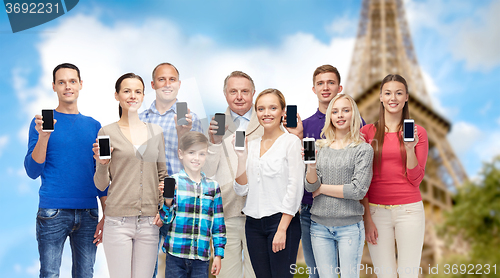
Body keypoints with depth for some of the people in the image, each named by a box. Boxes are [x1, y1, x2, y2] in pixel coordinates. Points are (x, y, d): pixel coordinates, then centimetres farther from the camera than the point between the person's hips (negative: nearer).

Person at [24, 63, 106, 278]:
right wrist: (43, 136, -19)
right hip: (53, 212, -3)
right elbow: (32, 171, -5)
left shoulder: (93, 126, 12)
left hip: (88, 213, 3)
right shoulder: (42, 122, 3)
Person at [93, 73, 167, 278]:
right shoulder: (107, 133, 2)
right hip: (118, 221, -3)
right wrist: (102, 164, -16)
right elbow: (101, 184, 3)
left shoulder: (156, 132, 11)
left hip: (150, 221, 3)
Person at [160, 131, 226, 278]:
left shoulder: (213, 186, 8)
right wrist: (168, 201, -20)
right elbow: (166, 219, -2)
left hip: (201, 256, 2)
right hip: (175, 255, -2)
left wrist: (218, 254, 7)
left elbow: (218, 224, 10)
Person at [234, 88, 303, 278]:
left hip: (282, 220, -5)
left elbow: (295, 188, -10)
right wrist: (242, 156, -2)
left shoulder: (291, 142, -4)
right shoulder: (251, 145, 12)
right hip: (254, 224, 5)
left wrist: (282, 229, -15)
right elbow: (241, 190, 9)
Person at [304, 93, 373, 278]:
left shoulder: (363, 149, -1)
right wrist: (311, 167, -18)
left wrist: (322, 188, -5)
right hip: (319, 226, 3)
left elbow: (358, 190, -10)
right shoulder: (319, 147, 8)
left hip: (350, 226, -3)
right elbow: (310, 187, 2)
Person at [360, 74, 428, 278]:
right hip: (376, 211, 0)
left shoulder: (418, 132, 4)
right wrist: (366, 217, -1)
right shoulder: (367, 132, 4)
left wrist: (410, 148, -14)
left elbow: (416, 179, 1)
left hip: (409, 209, 0)